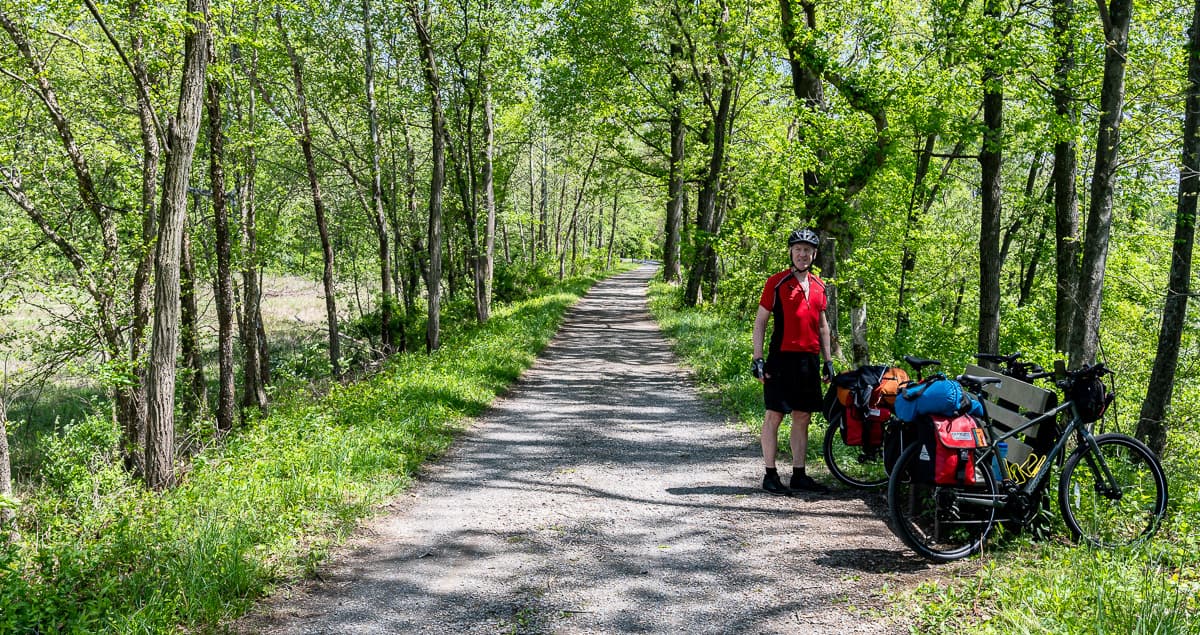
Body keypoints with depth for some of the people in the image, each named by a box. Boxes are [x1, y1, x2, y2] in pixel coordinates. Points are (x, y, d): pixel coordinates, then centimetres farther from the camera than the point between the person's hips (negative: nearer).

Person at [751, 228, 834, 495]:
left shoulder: (818, 286, 13)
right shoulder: (776, 282, -4)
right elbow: (760, 321, -4)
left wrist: (827, 361, 15)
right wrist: (757, 358, -10)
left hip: (809, 360, 6)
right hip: (782, 358, -5)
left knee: (803, 417, 9)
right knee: (774, 415, -2)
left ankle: (799, 475, 17)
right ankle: (770, 475, 5)